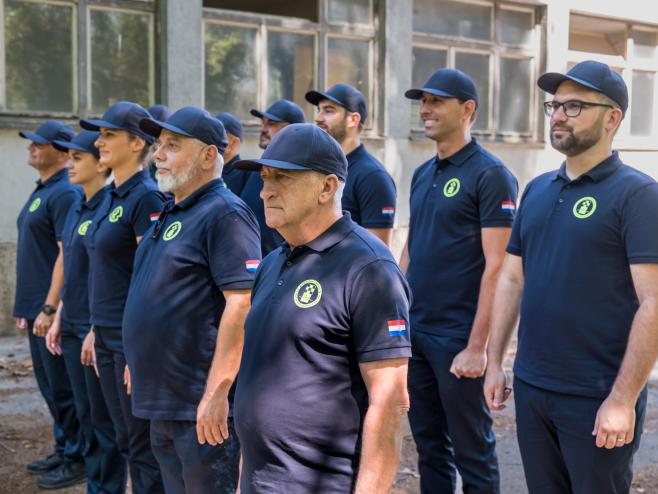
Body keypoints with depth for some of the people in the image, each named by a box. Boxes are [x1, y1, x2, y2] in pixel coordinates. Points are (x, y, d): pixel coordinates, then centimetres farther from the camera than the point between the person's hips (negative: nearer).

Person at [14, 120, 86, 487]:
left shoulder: (65, 194, -15)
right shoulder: (41, 192, 15)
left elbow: (67, 254, -21)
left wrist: (49, 308, -23)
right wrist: (26, 306, 19)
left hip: (54, 310, -9)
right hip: (36, 307, 10)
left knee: (64, 388, -1)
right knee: (50, 385, 16)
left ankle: (77, 461, 9)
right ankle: (64, 451, 28)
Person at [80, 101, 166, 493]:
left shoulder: (146, 197, -14)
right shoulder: (111, 196, 13)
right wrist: (96, 331, 18)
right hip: (108, 335, 9)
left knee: (144, 445, 1)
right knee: (126, 440, 16)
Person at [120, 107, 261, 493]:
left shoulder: (225, 213, -15)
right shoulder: (173, 213, 15)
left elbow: (242, 304, -23)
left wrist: (217, 393, -25)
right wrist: (141, 364, 20)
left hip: (201, 407, -9)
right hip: (163, 403, 9)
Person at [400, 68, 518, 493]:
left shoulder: (490, 175, -10)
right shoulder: (422, 174, 11)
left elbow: (496, 267, -15)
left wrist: (477, 347, -18)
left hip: (458, 339, -7)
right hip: (415, 333, 7)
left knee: (471, 449, 5)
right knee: (428, 442, 15)